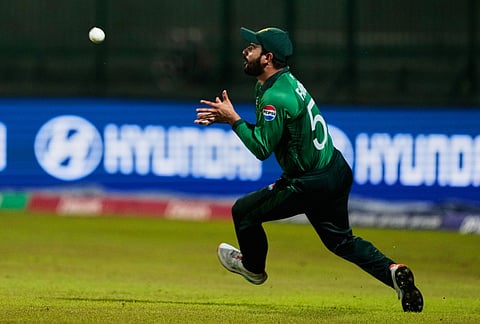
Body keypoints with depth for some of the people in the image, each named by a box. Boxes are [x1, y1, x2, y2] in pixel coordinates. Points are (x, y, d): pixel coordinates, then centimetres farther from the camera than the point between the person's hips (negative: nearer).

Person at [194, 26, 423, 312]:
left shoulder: (274, 98, -23)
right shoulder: (286, 80, 7)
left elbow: (262, 149, -19)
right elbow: (266, 132, 17)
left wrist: (234, 119, -12)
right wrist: (227, 118, 8)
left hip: (312, 185, -10)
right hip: (337, 170, 10)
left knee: (244, 211, 7)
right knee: (340, 240, 22)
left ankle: (253, 267, 32)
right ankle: (392, 271, 4)